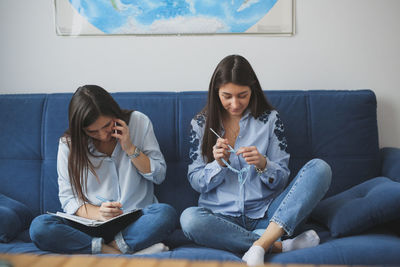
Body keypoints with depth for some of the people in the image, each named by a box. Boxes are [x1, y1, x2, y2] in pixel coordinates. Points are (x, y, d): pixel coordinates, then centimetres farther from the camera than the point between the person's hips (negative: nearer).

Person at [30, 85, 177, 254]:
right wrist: (97, 213, -21)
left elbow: (159, 175, 3)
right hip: (92, 224, 1)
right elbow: (68, 198, -1)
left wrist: (130, 149, -12)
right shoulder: (68, 144, -2)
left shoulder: (139, 122, -1)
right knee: (38, 227, -27)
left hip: (136, 220, -1)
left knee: (167, 214, -34)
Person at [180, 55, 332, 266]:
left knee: (320, 168, -20)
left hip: (266, 213, 1)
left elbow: (282, 180, 4)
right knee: (189, 219, -34)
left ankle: (260, 244, -33)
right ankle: (279, 246, -25)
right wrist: (219, 164, -16)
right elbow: (195, 182, 4)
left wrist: (263, 164, -18)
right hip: (222, 216, 0)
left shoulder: (269, 119, 5)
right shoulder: (201, 123, 5)